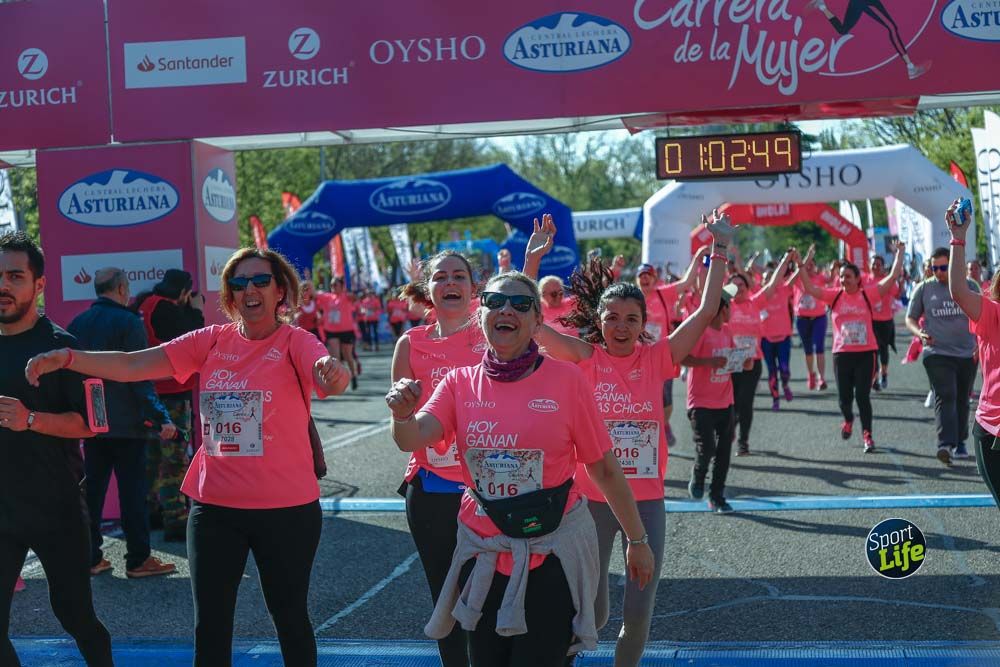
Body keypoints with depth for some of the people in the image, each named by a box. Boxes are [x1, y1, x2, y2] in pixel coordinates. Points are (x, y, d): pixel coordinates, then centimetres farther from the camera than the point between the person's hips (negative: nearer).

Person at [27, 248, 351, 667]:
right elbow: (133, 365, -4)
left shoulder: (295, 342, -9)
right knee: (210, 624, 11)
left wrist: (332, 374, -53)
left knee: (289, 616, 12)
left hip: (284, 507, -3)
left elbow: (329, 378, -29)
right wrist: (67, 358, -16)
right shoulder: (212, 341, 2)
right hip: (214, 506, 4)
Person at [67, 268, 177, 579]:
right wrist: (160, 417, -16)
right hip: (125, 422, -6)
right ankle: (138, 559, 2)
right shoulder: (128, 322, -11)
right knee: (132, 490, -1)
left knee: (92, 488, 11)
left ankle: (90, 557, 14)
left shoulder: (78, 324, 8)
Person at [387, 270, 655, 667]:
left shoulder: (565, 379, -8)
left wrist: (637, 539, 3)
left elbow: (604, 469, -2)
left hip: (553, 554, -3)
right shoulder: (460, 383, 0)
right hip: (484, 553, 3)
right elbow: (411, 440, -15)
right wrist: (403, 414, -37)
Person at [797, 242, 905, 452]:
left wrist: (899, 253, 1)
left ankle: (867, 434, 8)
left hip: (866, 353, -1)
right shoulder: (834, 296, 1)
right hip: (842, 353, 1)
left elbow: (893, 277, -1)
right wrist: (805, 263, -14)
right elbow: (808, 288, -7)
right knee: (844, 397, 8)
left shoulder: (867, 294, -1)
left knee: (863, 395, -4)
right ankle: (848, 420, 39)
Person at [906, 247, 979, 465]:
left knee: (962, 400, 12)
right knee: (945, 397, -17)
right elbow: (910, 318, 9)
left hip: (967, 354, 2)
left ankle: (960, 442, 27)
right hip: (937, 353, -2)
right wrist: (919, 333, -12)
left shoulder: (970, 286, 5)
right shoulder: (924, 289, 2)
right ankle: (945, 445, -27)